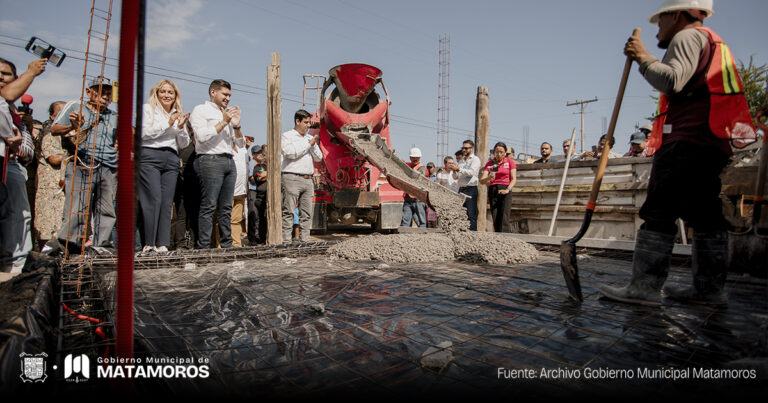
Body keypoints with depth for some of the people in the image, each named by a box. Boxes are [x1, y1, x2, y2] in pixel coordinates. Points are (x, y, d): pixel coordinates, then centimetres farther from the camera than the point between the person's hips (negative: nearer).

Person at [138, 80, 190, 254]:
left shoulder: (179, 115, 23)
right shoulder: (148, 109, 12)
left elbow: (184, 145, 18)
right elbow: (145, 132, -4)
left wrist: (181, 127, 1)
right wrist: (168, 123, -6)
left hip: (171, 160, 4)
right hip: (150, 156, -4)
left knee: (167, 202, -4)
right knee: (154, 199, -15)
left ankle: (162, 244, -3)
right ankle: (148, 243, -13)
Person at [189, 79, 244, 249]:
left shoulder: (228, 114, 25)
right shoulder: (201, 110, 6)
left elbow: (241, 143, 22)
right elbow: (202, 136, -10)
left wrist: (236, 125, 5)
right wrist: (223, 122, -6)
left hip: (229, 161, 7)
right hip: (211, 160, -7)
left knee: (226, 208, 5)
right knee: (208, 206, -11)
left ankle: (227, 244, 7)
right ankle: (203, 247, -10)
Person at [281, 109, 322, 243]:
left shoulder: (309, 138, 23)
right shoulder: (287, 136, 5)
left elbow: (319, 158, 18)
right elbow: (291, 153, -12)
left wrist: (315, 145, 1)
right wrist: (309, 144, -4)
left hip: (308, 179, 6)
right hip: (292, 178, -6)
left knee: (306, 213, 4)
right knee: (288, 212, -8)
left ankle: (304, 240, 7)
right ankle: (286, 241, -7)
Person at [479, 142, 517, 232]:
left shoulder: (510, 162, 7)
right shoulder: (489, 163, 9)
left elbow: (514, 179, 1)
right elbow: (482, 181, 0)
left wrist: (508, 189, -16)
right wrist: (488, 178, -22)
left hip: (505, 192, -2)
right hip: (492, 191, 2)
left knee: (504, 219, -12)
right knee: (495, 220, 0)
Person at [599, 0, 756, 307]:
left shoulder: (687, 36, 0)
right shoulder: (712, 42, 30)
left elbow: (672, 81, -16)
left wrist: (644, 58, -7)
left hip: (686, 141, -10)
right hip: (713, 143, 10)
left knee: (658, 213, -13)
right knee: (705, 215, 8)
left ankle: (645, 286, -14)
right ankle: (709, 289, 12)